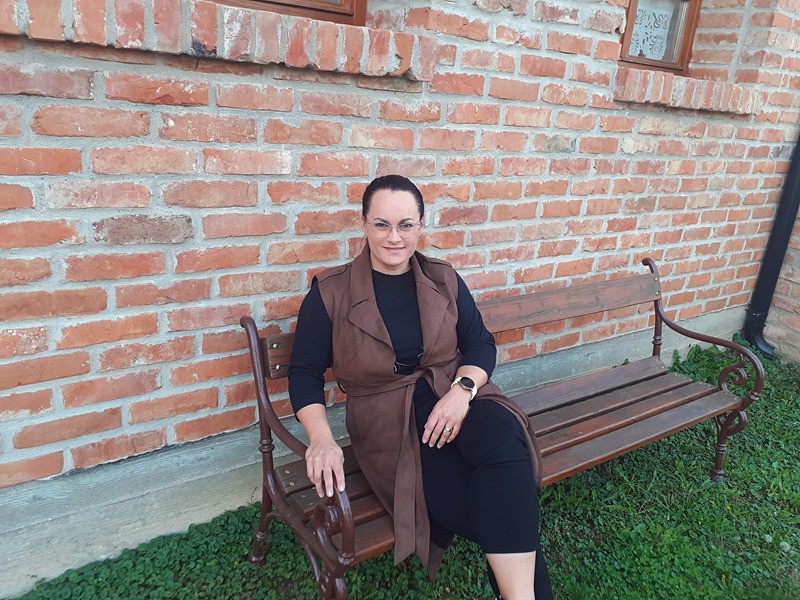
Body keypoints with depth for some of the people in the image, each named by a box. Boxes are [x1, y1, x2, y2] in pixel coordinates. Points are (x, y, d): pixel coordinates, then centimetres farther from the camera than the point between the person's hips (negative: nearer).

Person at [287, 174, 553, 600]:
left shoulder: (444, 280, 9)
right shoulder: (330, 293, 0)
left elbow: (480, 343, 8)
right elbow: (305, 373, 1)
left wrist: (463, 389, -14)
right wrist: (321, 439, -16)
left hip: (454, 400, 3)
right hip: (388, 422, -3)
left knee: (503, 437, -34)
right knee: (498, 511, -27)